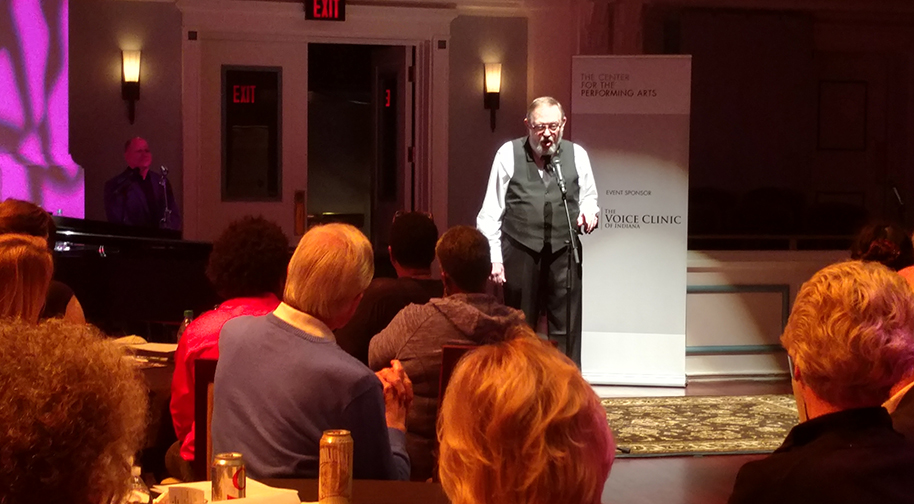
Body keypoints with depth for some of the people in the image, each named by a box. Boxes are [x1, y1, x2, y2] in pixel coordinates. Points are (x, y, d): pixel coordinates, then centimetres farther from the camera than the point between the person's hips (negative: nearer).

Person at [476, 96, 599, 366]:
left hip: (564, 253, 1)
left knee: (566, 329, 1)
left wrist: (590, 212, -8)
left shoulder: (577, 155, 6)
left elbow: (589, 198, 17)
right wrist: (494, 256, -3)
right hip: (520, 253, -1)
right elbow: (491, 211, 2)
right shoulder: (508, 154, 0)